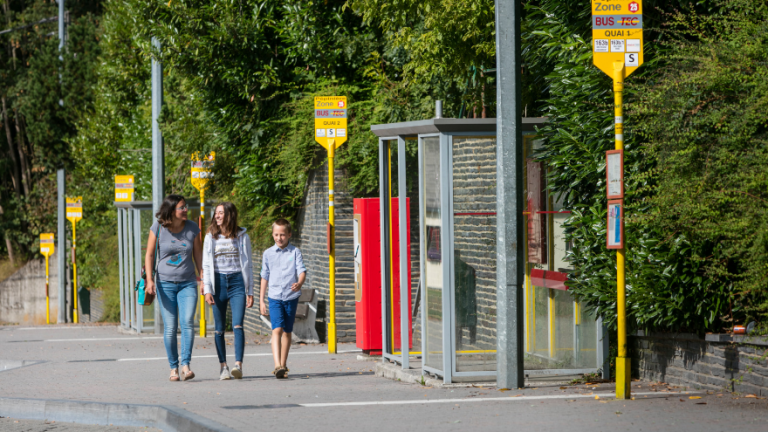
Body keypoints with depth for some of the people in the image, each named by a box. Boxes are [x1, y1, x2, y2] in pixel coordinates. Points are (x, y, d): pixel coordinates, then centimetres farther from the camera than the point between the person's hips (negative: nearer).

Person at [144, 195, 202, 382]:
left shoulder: (192, 228, 2)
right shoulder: (158, 228, -3)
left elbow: (198, 255, 10)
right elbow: (149, 254, 1)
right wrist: (149, 279, -8)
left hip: (188, 283, 1)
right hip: (165, 283, -1)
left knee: (187, 323, -16)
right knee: (170, 327, -2)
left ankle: (185, 365, -18)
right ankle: (173, 367, 8)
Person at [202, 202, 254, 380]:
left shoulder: (242, 237, 7)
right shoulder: (211, 237, 9)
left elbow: (248, 265, 10)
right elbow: (206, 265, 7)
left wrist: (250, 292, 6)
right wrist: (207, 290, -4)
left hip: (237, 281, -1)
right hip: (218, 282, 2)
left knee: (237, 325, -15)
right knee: (219, 328, 2)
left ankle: (238, 365, -22)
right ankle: (223, 366, 10)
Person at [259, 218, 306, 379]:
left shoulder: (295, 252, 3)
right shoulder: (268, 253, 7)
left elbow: (301, 270, -8)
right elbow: (265, 277, 14)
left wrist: (299, 283, -30)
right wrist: (261, 300, 12)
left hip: (291, 296, 0)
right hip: (274, 297, 0)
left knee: (287, 331, 9)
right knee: (277, 329, -15)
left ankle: (283, 364, 23)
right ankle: (277, 366, -25)